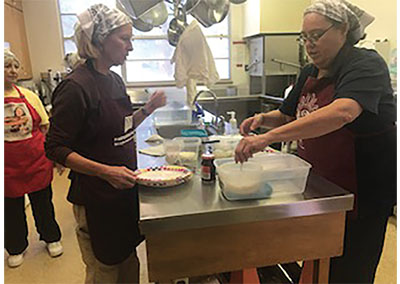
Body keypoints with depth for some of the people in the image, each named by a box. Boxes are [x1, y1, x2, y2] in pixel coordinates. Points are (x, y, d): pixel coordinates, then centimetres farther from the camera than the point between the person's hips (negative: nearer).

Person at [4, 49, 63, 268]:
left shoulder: (29, 96, 1)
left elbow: (45, 127, 6)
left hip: (37, 162, 1)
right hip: (8, 167, -1)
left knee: (43, 203, 15)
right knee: (11, 209, 15)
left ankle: (51, 238, 36)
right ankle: (16, 248, 36)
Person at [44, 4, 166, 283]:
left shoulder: (115, 80, 7)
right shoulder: (76, 86, -19)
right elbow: (55, 148, -17)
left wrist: (148, 109, 3)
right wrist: (105, 171, -27)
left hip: (124, 190, 8)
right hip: (96, 199, -7)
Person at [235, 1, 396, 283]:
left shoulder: (366, 65, -17)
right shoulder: (309, 73, 7)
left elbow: (342, 113, -37)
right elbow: (288, 116, 16)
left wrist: (268, 137, -43)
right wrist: (264, 118, -8)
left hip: (361, 191, -7)